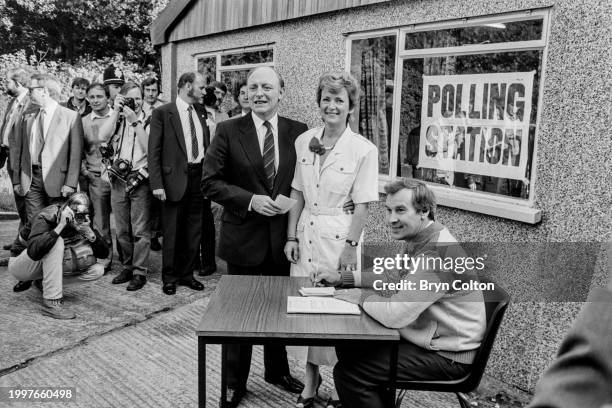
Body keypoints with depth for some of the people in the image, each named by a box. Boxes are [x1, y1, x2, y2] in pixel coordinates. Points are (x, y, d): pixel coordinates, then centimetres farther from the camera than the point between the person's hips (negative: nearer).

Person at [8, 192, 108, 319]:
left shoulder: (81, 223, -10)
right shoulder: (45, 217, -26)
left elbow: (104, 253, -12)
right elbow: (34, 253, -44)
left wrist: (90, 233, -29)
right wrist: (60, 226, -45)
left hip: (49, 266, 5)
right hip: (19, 265, -5)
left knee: (97, 270, -13)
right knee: (56, 242, -35)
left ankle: (43, 282, 2)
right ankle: (51, 303, -31)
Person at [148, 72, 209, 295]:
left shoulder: (201, 112, 11)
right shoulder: (163, 113, -5)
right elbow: (154, 151, -7)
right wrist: (156, 183, -14)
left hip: (199, 176, 5)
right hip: (175, 178, -5)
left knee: (194, 231, 11)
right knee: (172, 232, 4)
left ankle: (186, 274, 26)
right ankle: (169, 277, 20)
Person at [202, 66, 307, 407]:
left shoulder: (298, 132, 0)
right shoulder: (228, 131, -6)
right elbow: (211, 182, -8)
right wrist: (250, 200, -18)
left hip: (283, 237, 2)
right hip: (243, 236, -2)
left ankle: (278, 370, 41)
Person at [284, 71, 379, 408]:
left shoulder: (364, 149, -9)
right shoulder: (304, 141, 3)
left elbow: (362, 205, -9)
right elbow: (298, 193, 5)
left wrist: (351, 246, -12)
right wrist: (291, 236, 2)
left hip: (339, 238, -4)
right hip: (306, 236, 4)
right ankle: (311, 378, 28)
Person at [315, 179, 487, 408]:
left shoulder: (437, 253, -30)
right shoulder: (420, 239, 3)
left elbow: (395, 315, -32)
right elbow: (392, 277, 16)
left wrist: (362, 297, -14)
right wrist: (342, 278, 6)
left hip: (448, 355, -9)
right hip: (430, 337, 10)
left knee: (348, 373, -13)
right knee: (348, 346, 14)